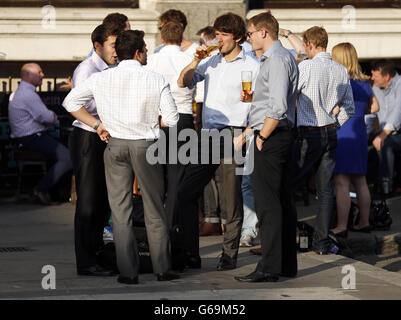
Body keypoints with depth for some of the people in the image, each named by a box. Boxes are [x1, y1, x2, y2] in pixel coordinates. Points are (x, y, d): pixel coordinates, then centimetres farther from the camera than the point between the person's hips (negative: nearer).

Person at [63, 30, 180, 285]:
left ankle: (128, 271, 6)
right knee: (154, 209, 11)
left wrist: (97, 124, 5)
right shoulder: (156, 80, -7)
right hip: (146, 145, -1)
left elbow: (71, 102, 5)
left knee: (120, 210, 7)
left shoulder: (101, 79, 0)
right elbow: (172, 119, -5)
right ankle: (162, 268, 16)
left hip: (115, 145, 2)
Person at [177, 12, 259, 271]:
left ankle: (230, 254, 6)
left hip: (233, 134, -6)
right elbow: (183, 82, 15)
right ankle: (190, 252, 8)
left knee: (232, 198, -1)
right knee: (186, 193, 2)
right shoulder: (212, 62, 16)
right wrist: (196, 60, 2)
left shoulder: (251, 66, 0)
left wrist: (247, 134, -18)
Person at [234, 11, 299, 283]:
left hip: (270, 138, -10)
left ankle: (269, 268, -9)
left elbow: (278, 107, -24)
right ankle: (286, 261, 20)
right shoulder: (284, 56, 17)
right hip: (280, 136, 10)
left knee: (267, 203, -9)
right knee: (278, 201, 14)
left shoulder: (277, 59, -15)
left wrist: (262, 136, -15)